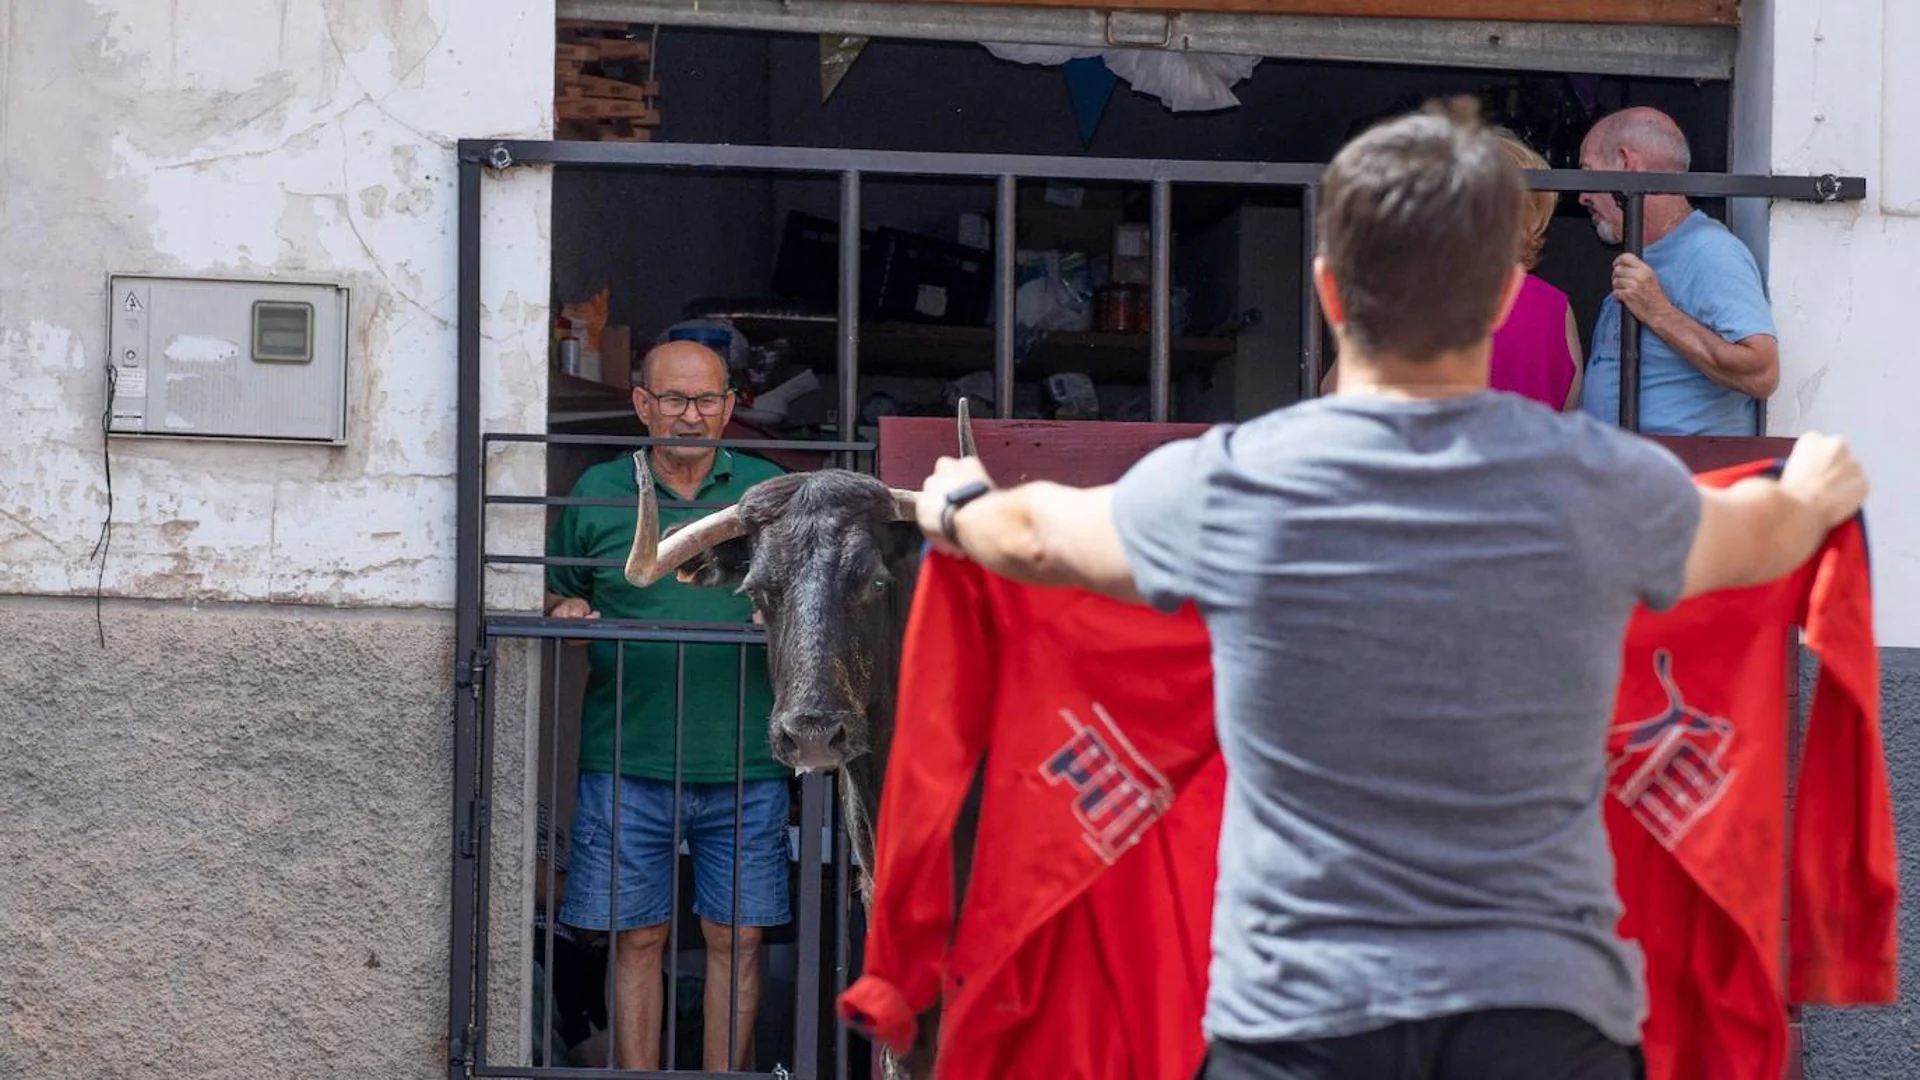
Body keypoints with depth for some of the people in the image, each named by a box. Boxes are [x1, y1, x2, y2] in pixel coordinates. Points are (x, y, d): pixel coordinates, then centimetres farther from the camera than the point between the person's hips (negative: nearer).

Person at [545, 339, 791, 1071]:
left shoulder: (771, 492, 7)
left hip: (743, 764, 0)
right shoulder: (597, 494, 7)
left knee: (737, 937, 4)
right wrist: (564, 613, -7)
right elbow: (556, 592, 15)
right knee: (636, 937, 3)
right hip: (628, 763, 0)